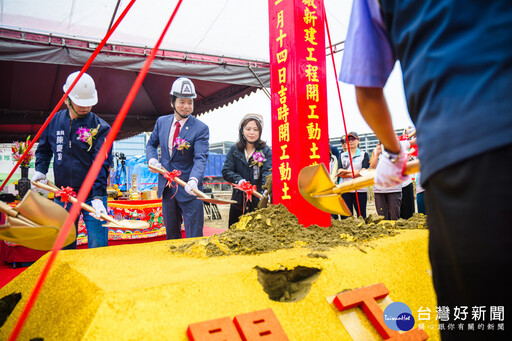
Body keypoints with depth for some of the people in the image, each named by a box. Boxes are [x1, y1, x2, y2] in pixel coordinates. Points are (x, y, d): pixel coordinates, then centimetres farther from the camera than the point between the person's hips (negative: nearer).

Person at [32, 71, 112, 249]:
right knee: (63, 246, 14)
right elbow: (43, 149, 22)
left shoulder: (101, 128, -8)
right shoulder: (54, 121, 5)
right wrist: (40, 170, 5)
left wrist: (98, 197, -24)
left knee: (97, 247, -3)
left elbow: (101, 165, -15)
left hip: (92, 196, -4)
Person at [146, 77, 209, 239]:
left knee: (194, 237, -2)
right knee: (171, 235, 19)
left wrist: (193, 180, -39)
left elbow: (200, 158, -20)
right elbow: (151, 144, 19)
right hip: (166, 188, 5)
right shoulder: (161, 122, 5)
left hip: (188, 189, -5)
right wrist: (152, 159, -3)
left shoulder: (201, 128, -11)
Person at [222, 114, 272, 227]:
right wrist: (239, 180, -18)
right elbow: (226, 171, 2)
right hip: (238, 200, 2)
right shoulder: (234, 150, 7)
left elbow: (267, 173, -13)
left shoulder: (266, 151, 0)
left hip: (258, 201, -2)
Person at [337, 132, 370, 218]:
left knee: (362, 217, 1)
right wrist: (355, 172, -10)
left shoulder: (364, 155, 7)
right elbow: (339, 173, 1)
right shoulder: (342, 156, 14)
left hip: (360, 189, -2)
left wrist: (346, 172, -8)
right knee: (345, 218, 2)